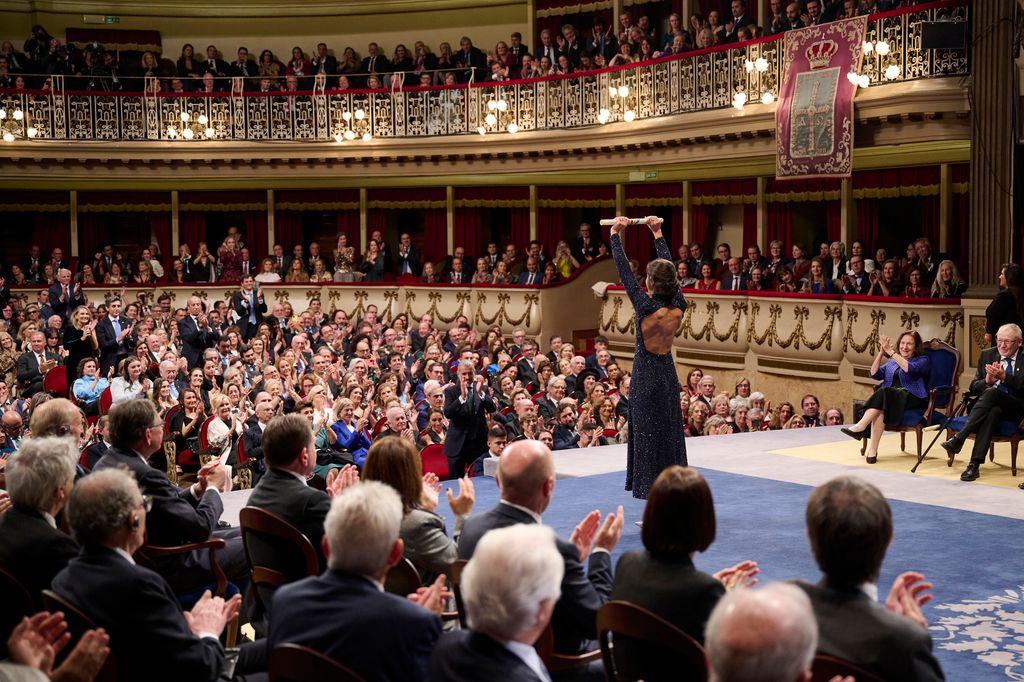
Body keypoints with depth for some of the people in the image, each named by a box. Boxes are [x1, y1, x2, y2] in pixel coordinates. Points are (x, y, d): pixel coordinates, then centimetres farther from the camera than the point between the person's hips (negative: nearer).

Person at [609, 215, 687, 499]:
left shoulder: (647, 307, -19)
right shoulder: (679, 307, -5)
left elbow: (624, 270, -13)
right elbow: (670, 269, 7)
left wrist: (615, 234, -3)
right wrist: (657, 234, 17)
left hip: (646, 377, -6)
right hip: (669, 375, 6)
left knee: (649, 439, -3)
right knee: (671, 436, 12)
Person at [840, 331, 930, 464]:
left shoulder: (922, 360, 12)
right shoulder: (892, 362, 27)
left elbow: (909, 369, -11)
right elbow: (874, 374, 13)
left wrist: (890, 351, -13)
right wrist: (881, 353, 0)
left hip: (913, 399, -4)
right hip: (890, 398, 4)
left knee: (885, 393, -36)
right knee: (880, 409, -35)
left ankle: (861, 426, -41)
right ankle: (872, 450, -46)